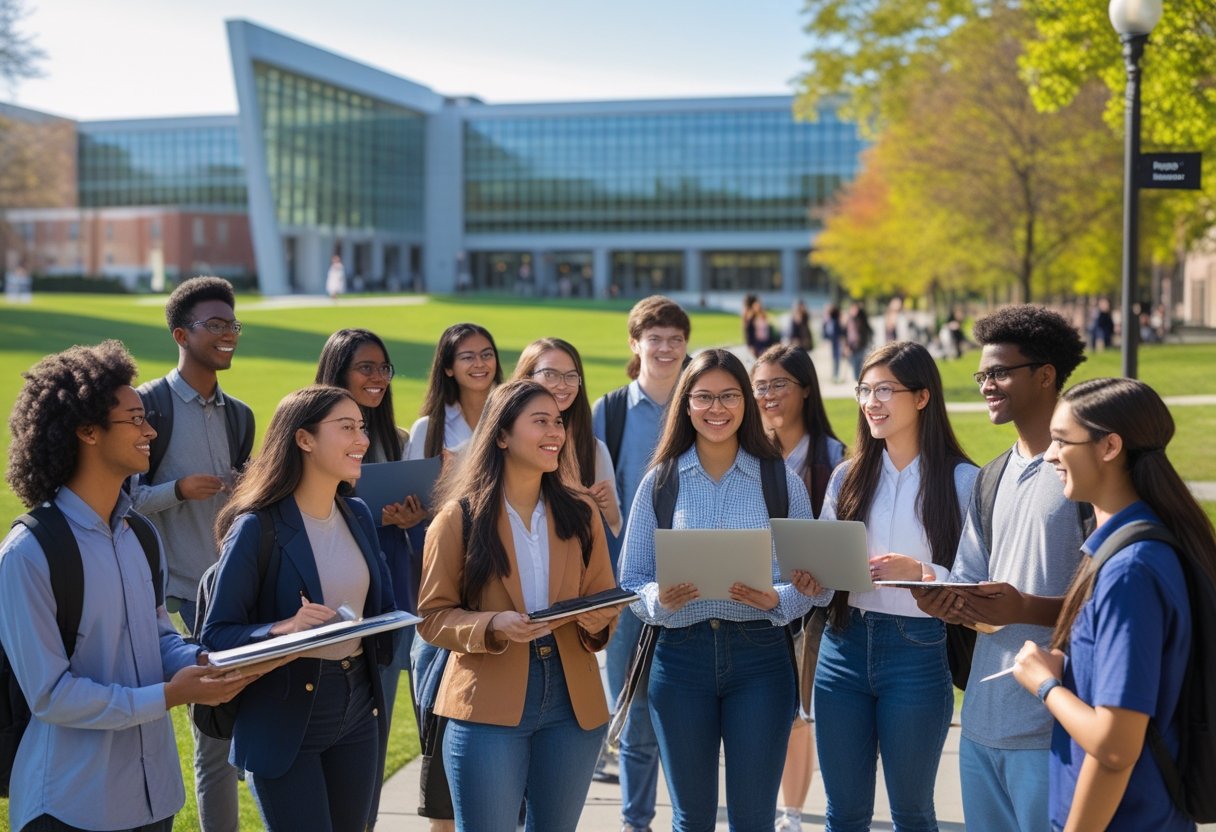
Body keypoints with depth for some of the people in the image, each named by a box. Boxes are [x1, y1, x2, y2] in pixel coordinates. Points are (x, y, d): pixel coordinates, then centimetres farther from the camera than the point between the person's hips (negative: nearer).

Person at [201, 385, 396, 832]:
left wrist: (379, 642, -3)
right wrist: (283, 628, -30)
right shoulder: (258, 528, -13)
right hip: (285, 718, -6)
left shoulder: (358, 516, 7)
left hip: (359, 711, 6)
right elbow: (216, 634, -14)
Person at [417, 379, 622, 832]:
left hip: (572, 701, 4)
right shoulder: (460, 517, -5)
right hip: (488, 705, -4)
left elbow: (604, 600, 11)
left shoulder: (580, 514, 7)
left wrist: (597, 622, -12)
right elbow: (433, 615, -4)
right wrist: (493, 626, -21)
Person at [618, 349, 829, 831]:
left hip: (759, 654, 0)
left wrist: (776, 601, -18)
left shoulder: (783, 482, 3)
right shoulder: (659, 482, 3)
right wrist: (659, 599, -17)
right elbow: (631, 579, 4)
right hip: (680, 653, 1)